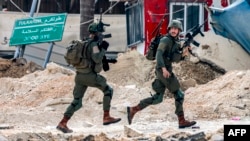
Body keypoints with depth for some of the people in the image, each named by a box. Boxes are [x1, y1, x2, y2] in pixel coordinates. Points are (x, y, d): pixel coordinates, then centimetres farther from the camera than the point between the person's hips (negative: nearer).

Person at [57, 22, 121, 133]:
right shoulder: (94, 44, -11)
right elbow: (97, 59, -22)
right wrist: (103, 48, -9)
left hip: (79, 75, 7)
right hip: (90, 75, -7)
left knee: (77, 102, 9)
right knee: (108, 90, 11)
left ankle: (63, 123, -3)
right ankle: (106, 117, 6)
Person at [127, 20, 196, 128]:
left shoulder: (175, 42, 18)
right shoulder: (165, 40, -10)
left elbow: (174, 59, 15)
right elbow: (159, 54, -23)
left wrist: (183, 54, -4)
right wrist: (163, 68, -34)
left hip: (165, 71, 9)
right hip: (164, 71, -9)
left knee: (157, 98, 10)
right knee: (178, 94, -5)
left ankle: (133, 110, 11)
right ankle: (182, 121, -3)